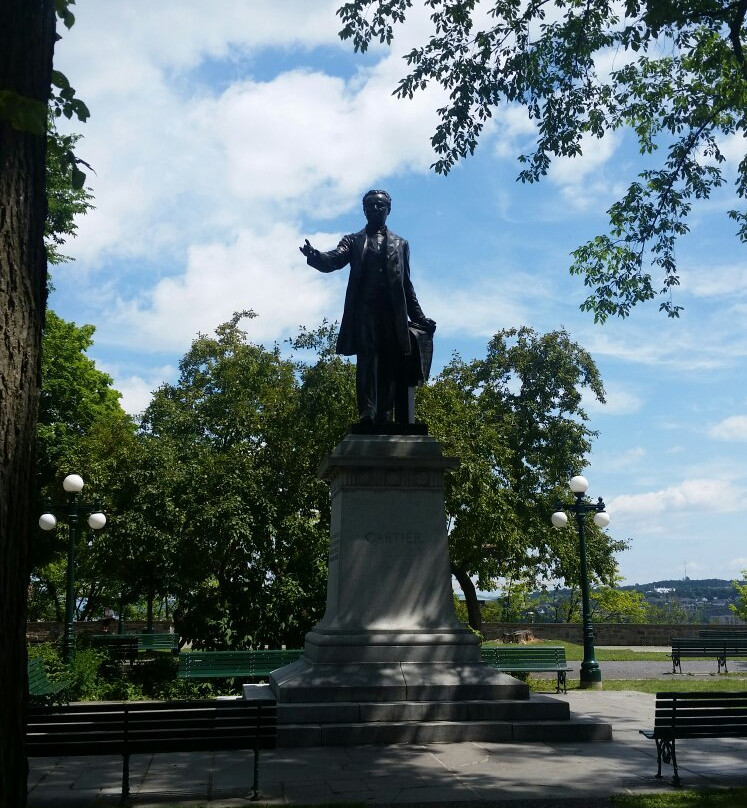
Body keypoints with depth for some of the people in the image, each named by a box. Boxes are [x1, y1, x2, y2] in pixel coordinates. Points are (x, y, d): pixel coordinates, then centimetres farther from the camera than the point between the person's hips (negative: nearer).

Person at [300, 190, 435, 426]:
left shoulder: (400, 244, 23)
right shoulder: (353, 241, 17)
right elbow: (334, 260, -2)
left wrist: (418, 316, 13)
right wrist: (314, 255, -25)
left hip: (393, 313, 2)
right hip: (365, 310, -2)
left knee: (389, 366, -5)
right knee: (367, 362, -13)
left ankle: (385, 420, -8)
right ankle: (368, 417, -21)